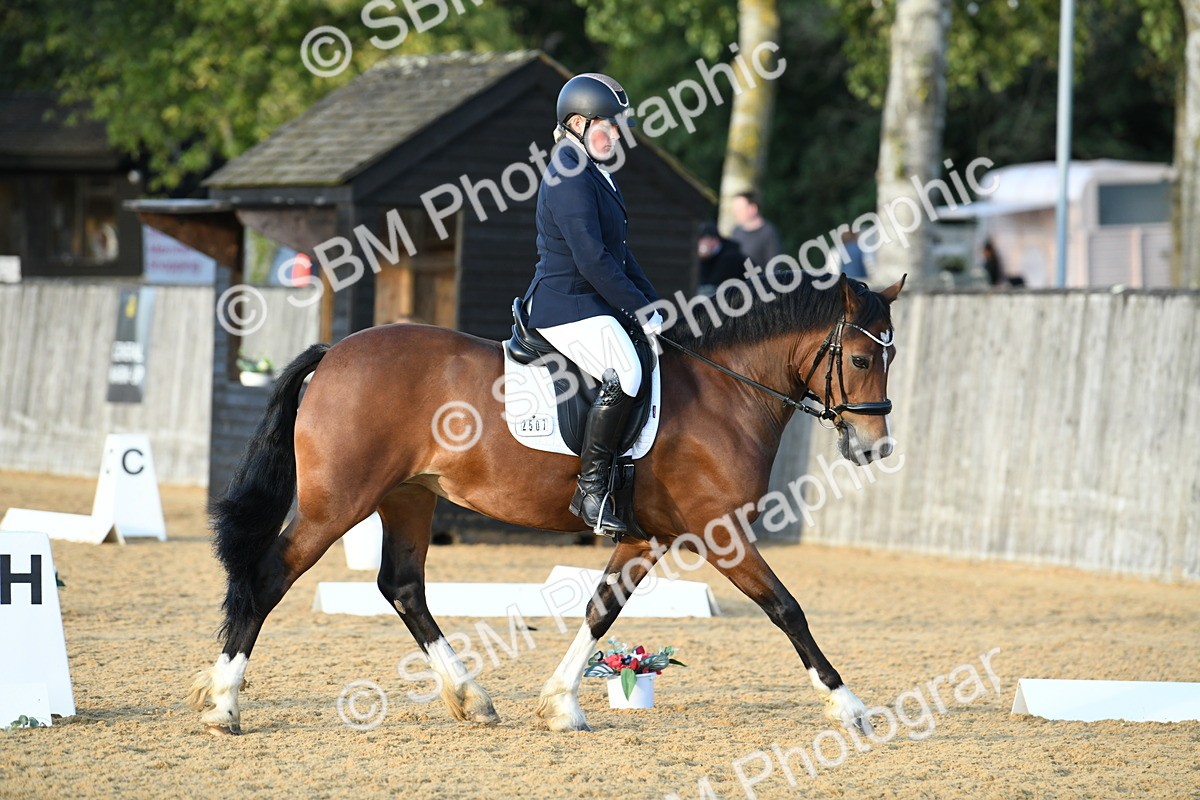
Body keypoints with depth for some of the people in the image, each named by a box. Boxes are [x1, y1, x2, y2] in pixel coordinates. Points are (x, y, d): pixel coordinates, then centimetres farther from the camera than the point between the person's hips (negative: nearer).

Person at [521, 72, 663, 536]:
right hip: (565, 306, -11)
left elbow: (619, 254, 24)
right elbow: (593, 261, -20)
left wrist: (654, 305, 15)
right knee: (624, 375, -30)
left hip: (593, 306, 11)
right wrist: (641, 311, -16)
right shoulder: (569, 180, -14)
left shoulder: (596, 176, 19)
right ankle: (591, 490, -28)